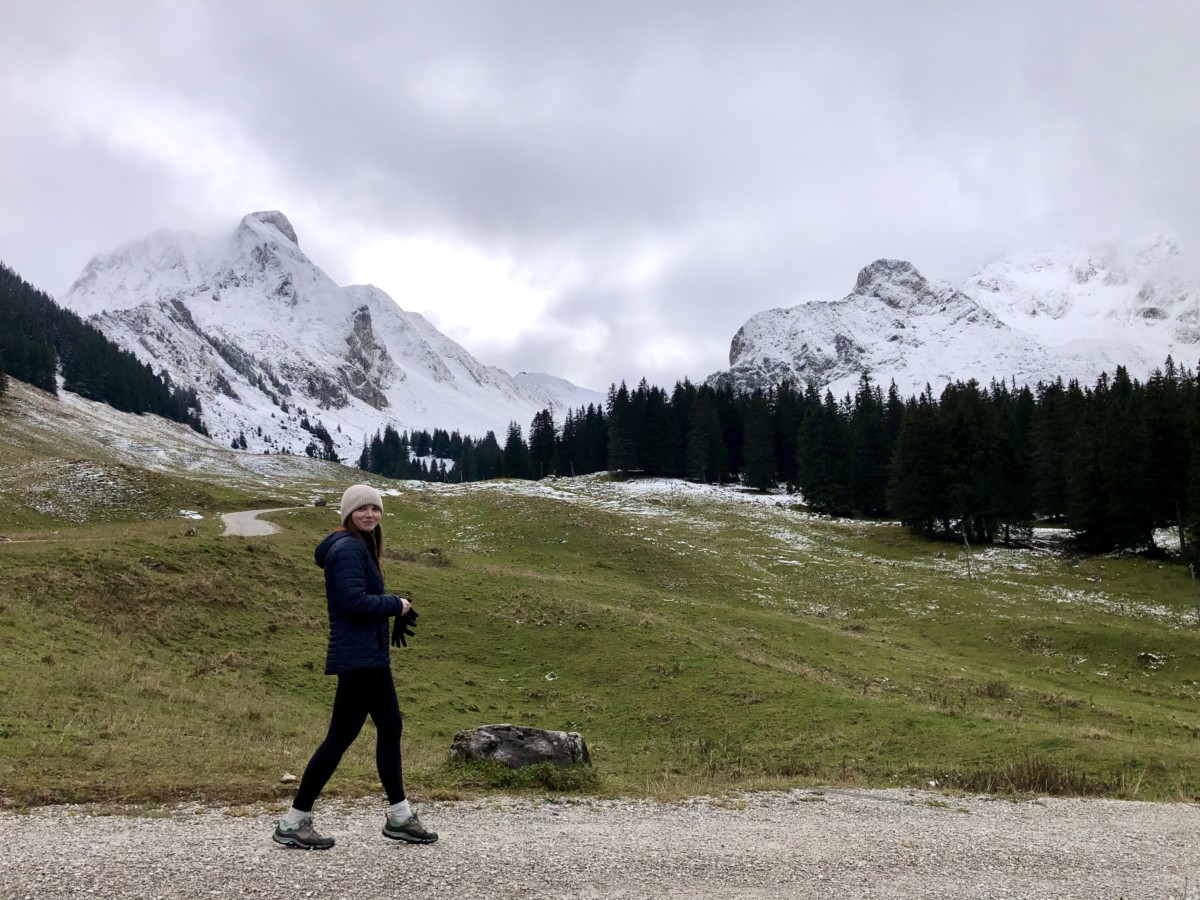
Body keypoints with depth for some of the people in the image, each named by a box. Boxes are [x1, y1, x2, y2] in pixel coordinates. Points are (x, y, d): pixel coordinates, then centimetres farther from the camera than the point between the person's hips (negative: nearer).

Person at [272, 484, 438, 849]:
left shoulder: (361, 546, 16)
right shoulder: (348, 548, -16)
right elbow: (354, 601, -24)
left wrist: (394, 613, 1)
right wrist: (397, 605, -11)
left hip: (371, 657, 11)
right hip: (357, 657, -11)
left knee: (391, 727, 15)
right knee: (340, 736, -5)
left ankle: (399, 817, 25)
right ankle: (293, 822, 6)